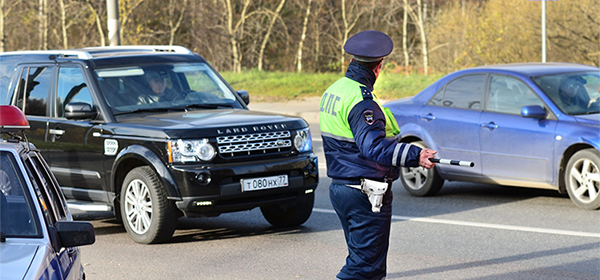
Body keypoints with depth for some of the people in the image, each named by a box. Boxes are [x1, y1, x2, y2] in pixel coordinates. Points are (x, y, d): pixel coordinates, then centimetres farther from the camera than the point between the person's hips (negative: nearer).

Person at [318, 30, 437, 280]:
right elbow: (374, 147, -30)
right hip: (365, 194, -10)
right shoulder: (361, 100, -19)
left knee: (363, 256, 17)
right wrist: (415, 156, -37)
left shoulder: (333, 91, 11)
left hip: (339, 185, 10)